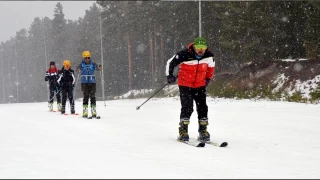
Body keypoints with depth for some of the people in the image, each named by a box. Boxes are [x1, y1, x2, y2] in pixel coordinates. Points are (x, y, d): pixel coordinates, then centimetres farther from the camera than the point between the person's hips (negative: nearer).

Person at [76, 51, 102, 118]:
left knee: (92, 97, -2)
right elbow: (79, 67, -18)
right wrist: (79, 70, -42)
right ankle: (85, 112, 0)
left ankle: (94, 112, -1)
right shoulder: (82, 64, 2)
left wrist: (99, 68, -39)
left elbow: (96, 67, -15)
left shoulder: (93, 64, 4)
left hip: (92, 82, 1)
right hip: (84, 83, -1)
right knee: (85, 97, -3)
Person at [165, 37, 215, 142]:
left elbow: (211, 66, 16)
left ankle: (203, 131, 11)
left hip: (200, 85, 4)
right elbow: (170, 63, -5)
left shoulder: (209, 56, -7)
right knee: (187, 108, -13)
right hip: (185, 85, -3)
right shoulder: (184, 55, -19)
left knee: (202, 108, -1)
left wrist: (208, 78, 19)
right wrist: (169, 75, -5)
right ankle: (183, 131, -2)